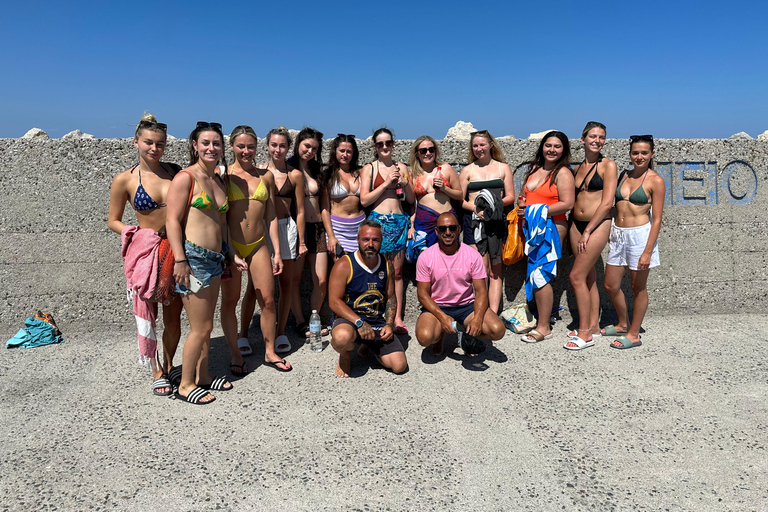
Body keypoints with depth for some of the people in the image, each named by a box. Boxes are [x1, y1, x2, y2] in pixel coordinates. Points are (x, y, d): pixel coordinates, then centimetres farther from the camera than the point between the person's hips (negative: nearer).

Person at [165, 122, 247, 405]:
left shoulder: (219, 181, 16)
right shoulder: (185, 178, -7)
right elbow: (172, 220, -12)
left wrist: (231, 254, 19)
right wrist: (180, 261, -18)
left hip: (214, 259, 8)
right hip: (192, 258, -7)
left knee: (206, 324, 16)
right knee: (201, 327, -1)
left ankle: (203, 376, 31)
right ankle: (185, 385, 15)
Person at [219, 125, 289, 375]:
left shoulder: (266, 176, 7)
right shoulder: (225, 175, -2)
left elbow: (271, 216, 10)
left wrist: (277, 251, 6)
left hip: (258, 245, 3)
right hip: (230, 245, -2)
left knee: (267, 300, 3)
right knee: (230, 301, 6)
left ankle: (270, 352, 20)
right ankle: (236, 355, 21)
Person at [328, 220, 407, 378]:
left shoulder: (386, 266, 7)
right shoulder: (344, 265, -10)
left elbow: (391, 298, 14)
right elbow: (334, 301, -14)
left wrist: (389, 324, -2)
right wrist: (359, 322, -24)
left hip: (378, 322, 5)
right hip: (349, 319, -4)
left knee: (400, 366, -9)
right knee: (342, 337, -41)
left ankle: (369, 347, 23)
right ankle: (345, 354, 1)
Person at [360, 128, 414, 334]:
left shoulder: (401, 167, 12)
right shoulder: (369, 168, 2)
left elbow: (411, 200, 14)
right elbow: (364, 200, -7)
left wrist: (405, 183, -4)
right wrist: (387, 182, -10)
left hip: (399, 221, 3)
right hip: (378, 220, -3)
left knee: (397, 272, 5)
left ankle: (398, 317, 11)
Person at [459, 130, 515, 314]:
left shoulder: (503, 168, 13)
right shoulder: (468, 170, 12)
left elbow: (510, 197, 8)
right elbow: (459, 199, 5)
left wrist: (496, 204, -12)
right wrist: (475, 208, -13)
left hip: (497, 222, 1)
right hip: (474, 222, -1)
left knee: (495, 272, 1)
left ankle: (493, 314, 3)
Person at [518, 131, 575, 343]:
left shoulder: (563, 173, -6)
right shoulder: (534, 169, 16)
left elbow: (567, 204, -14)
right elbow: (525, 194, 27)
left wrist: (539, 211, -16)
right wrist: (522, 207, 6)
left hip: (551, 227, -7)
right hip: (532, 228, 7)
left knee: (539, 275, -11)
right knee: (534, 274, 7)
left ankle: (544, 328, -3)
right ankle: (541, 319, 18)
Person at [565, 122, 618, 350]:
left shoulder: (608, 165, -4)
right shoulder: (577, 168, 13)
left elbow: (607, 203, -11)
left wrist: (588, 231, -13)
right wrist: (576, 228, 7)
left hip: (597, 225, -6)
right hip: (576, 224, 6)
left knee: (577, 276, -10)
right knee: (589, 277, 11)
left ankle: (585, 333, 0)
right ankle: (593, 326, 21)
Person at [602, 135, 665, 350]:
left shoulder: (655, 181, -7)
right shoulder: (624, 176, 10)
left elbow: (657, 219, -10)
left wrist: (647, 251, -16)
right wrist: (610, 233, 9)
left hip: (640, 235, -6)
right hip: (618, 234, 6)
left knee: (638, 287, 6)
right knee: (611, 285, 12)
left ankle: (634, 334, 19)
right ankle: (623, 324, 33)